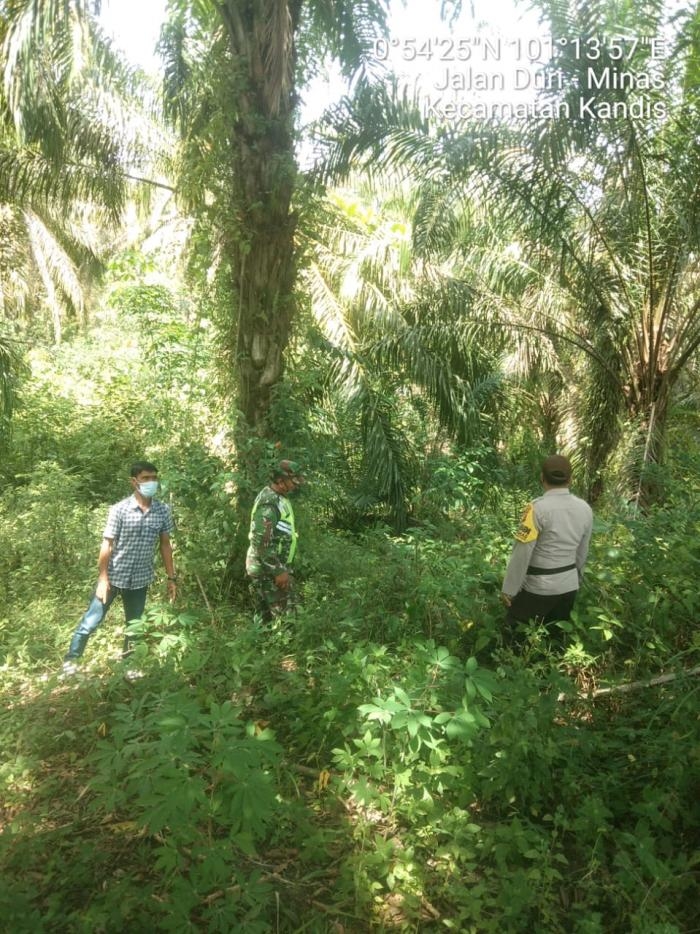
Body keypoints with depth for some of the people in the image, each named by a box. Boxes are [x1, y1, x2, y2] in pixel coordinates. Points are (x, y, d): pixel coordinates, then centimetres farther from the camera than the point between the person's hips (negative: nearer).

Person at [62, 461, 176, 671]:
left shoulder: (163, 511, -3)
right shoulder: (119, 510, -12)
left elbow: (165, 545, 5)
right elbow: (107, 545, -10)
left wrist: (171, 577, 4)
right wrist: (102, 578, -13)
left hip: (140, 579, 3)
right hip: (113, 577, -3)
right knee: (91, 621, 4)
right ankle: (70, 661, 24)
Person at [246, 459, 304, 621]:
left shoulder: (278, 498, 9)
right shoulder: (269, 503, -23)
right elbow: (262, 542, -27)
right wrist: (278, 571, -23)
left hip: (276, 565, 10)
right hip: (267, 570, -10)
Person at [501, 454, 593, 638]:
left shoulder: (538, 508, -19)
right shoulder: (585, 509, -1)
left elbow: (522, 553, -17)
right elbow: (582, 553, 10)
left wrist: (509, 589, -8)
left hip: (538, 587, -6)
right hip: (569, 586, 6)